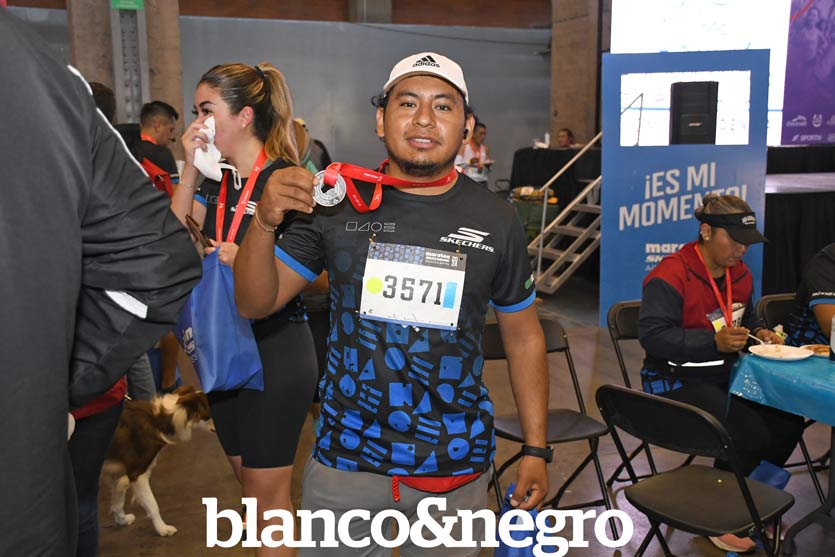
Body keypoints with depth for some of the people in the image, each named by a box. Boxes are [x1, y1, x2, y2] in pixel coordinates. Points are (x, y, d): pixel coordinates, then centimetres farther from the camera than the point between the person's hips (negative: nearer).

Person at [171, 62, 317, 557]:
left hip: (276, 348, -7)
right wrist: (191, 167, -5)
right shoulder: (216, 180, 7)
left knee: (266, 494, 6)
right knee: (248, 480, 20)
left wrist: (239, 258, -29)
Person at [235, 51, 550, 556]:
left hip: (455, 465, 0)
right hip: (345, 456, 0)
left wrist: (536, 450, 2)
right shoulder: (338, 202, -4)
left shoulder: (495, 220, -3)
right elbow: (256, 304, -3)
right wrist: (265, 224, -21)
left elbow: (523, 337, 4)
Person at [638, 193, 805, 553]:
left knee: (787, 422, -9)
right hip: (677, 382, -8)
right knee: (750, 434, -23)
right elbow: (653, 335, -24)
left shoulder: (740, 274, 11)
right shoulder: (670, 276, -17)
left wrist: (759, 333, 4)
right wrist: (714, 341, -28)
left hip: (722, 376, 9)